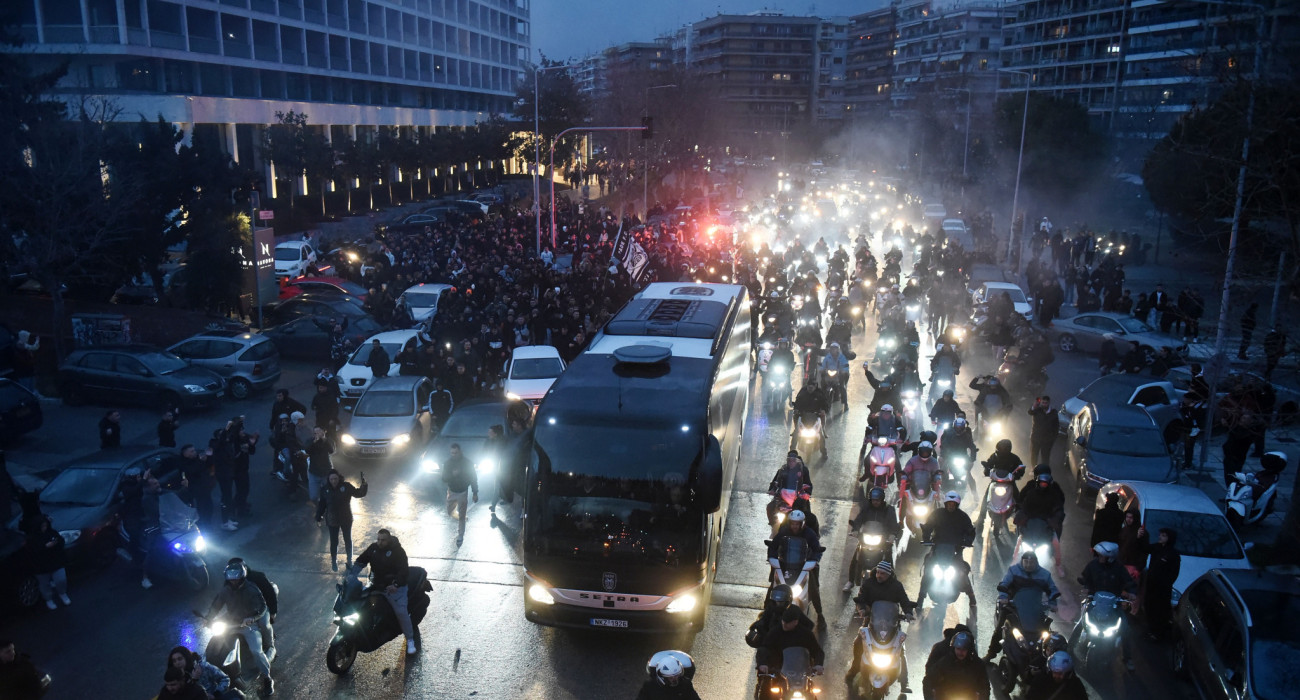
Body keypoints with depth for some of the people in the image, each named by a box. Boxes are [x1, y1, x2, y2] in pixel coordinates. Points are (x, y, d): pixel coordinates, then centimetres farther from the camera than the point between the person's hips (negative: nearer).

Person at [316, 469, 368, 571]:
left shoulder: (346, 486, -17)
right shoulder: (324, 489, -15)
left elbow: (359, 493, -12)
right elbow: (321, 504, -5)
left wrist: (364, 484, -29)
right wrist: (318, 517, -3)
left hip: (346, 519, 0)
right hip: (332, 520, 0)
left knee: (348, 540, 18)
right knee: (334, 542, 14)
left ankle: (350, 560, 39)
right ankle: (334, 561, 37)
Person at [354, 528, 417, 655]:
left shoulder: (397, 551, -15)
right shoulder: (373, 547, 0)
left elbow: (403, 570, -21)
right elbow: (361, 561, 5)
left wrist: (395, 585, -35)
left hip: (394, 587, -6)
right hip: (375, 585, 6)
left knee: (401, 612, -12)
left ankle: (410, 639, 2)